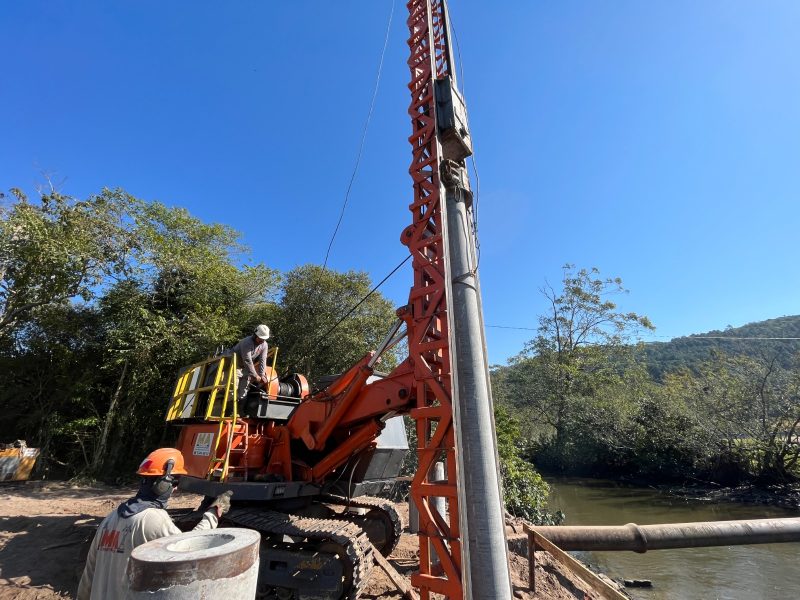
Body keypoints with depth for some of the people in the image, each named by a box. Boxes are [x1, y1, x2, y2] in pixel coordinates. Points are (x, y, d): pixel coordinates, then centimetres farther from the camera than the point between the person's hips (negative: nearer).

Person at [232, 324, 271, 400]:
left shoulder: (264, 345, -12)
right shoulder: (247, 342, -32)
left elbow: (262, 360, -14)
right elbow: (247, 361, -34)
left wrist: (262, 375, -22)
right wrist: (255, 376, -32)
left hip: (245, 367, 7)